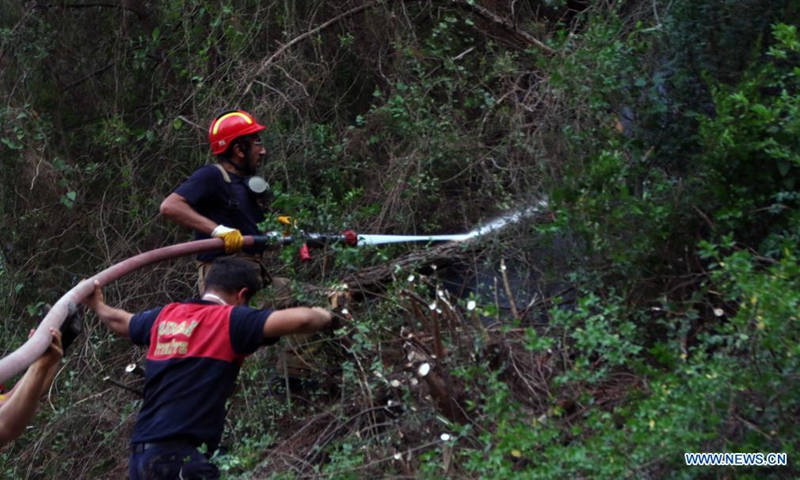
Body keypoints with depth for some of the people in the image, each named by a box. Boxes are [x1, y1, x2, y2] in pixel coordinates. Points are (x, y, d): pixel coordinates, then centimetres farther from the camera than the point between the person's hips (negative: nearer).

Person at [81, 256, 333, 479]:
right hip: (177, 456, -8)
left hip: (141, 454, 8)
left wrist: (98, 306, 59)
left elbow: (118, 321, 37)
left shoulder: (165, 316, 16)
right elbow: (300, 320, -16)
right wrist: (322, 316, 7)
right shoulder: (231, 320, -5)